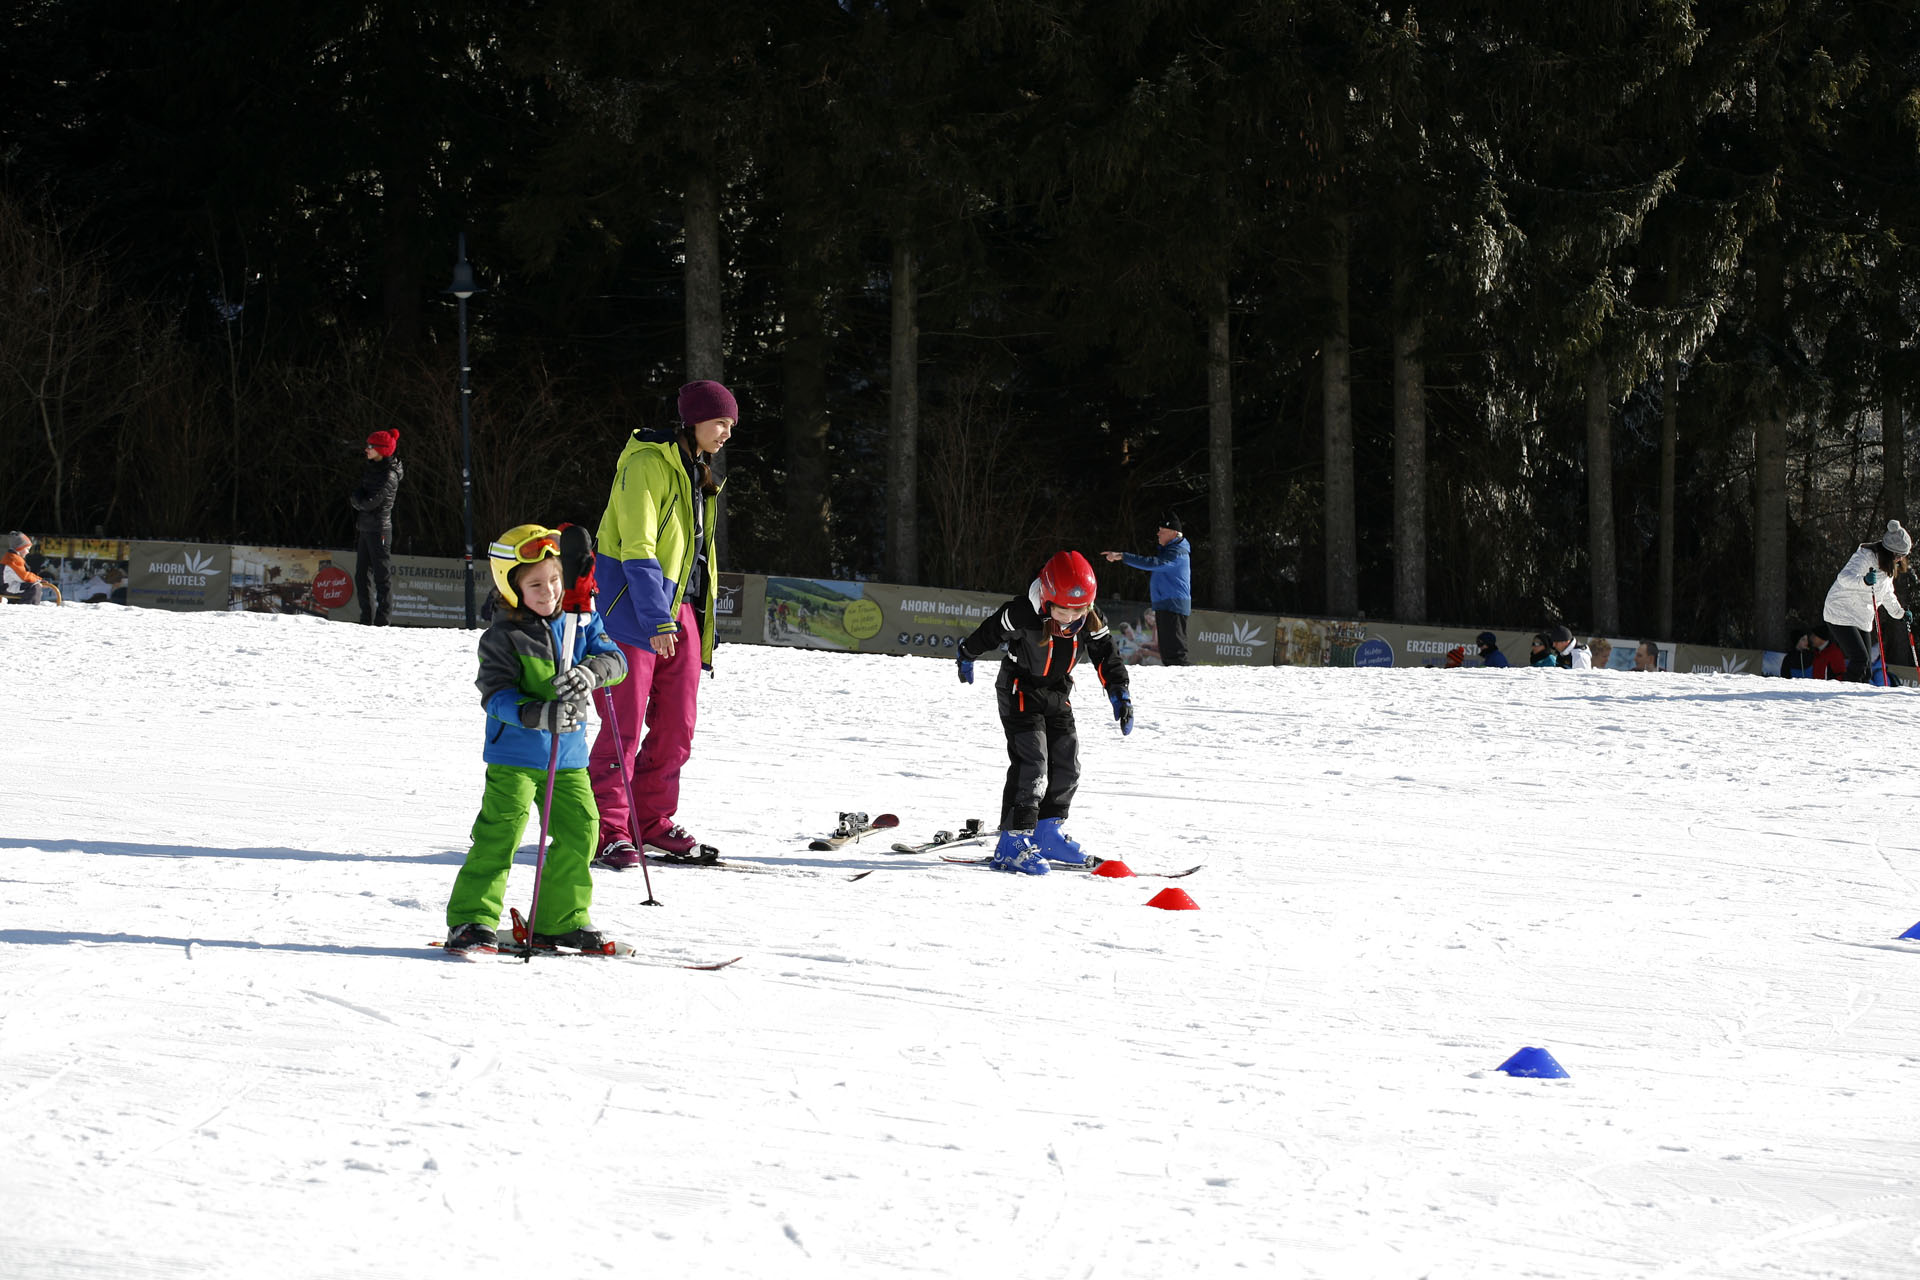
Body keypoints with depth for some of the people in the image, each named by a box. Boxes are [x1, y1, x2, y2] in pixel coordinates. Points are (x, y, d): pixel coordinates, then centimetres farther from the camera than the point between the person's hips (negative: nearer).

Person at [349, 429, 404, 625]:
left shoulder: (389, 476, -14)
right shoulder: (371, 469, 13)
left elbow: (370, 503, -18)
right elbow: (360, 492, 19)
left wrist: (354, 498, -2)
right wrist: (357, 498, -1)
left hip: (379, 529, -9)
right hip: (365, 528, 9)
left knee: (382, 575, -6)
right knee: (362, 576, 11)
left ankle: (383, 621, -6)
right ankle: (367, 621, 16)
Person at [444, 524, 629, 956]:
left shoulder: (579, 620, 4)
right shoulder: (502, 637, -12)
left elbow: (615, 659, -1)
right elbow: (496, 695, -18)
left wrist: (590, 673, -24)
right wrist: (539, 714, -35)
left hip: (568, 754, 5)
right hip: (514, 754, -5)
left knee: (579, 832, 6)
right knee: (500, 834, -10)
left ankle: (559, 923, 20)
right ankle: (471, 921, -4)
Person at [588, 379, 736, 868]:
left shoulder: (697, 472, 17)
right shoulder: (647, 464, -11)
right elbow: (638, 548, -20)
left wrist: (703, 623, 21)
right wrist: (657, 621, -27)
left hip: (680, 608, 8)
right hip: (635, 607, -8)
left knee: (676, 726, 6)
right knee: (625, 723, -9)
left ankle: (652, 823, 16)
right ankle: (607, 832, -5)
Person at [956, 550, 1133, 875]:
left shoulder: (1090, 621, -13)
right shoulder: (1023, 614, -28)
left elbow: (1107, 656, -2)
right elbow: (989, 632, -11)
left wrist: (1121, 695, -10)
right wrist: (966, 657, 6)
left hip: (1058, 695, 6)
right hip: (1020, 692, -6)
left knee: (1067, 762, 6)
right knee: (1031, 762, -18)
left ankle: (1048, 833, 22)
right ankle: (1013, 843, -18)